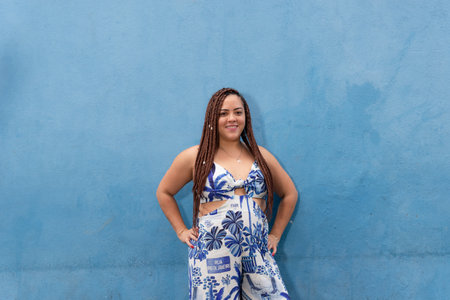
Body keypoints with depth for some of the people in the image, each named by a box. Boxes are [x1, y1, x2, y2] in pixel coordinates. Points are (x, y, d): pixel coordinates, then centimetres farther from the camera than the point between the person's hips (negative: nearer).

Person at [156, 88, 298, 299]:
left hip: (258, 256, 3)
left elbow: (290, 194, 23)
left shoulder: (261, 157, 12)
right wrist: (181, 231, 7)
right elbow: (164, 193, 14)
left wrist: (275, 234, 15)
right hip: (212, 256, -2)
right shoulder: (195, 157, 4)